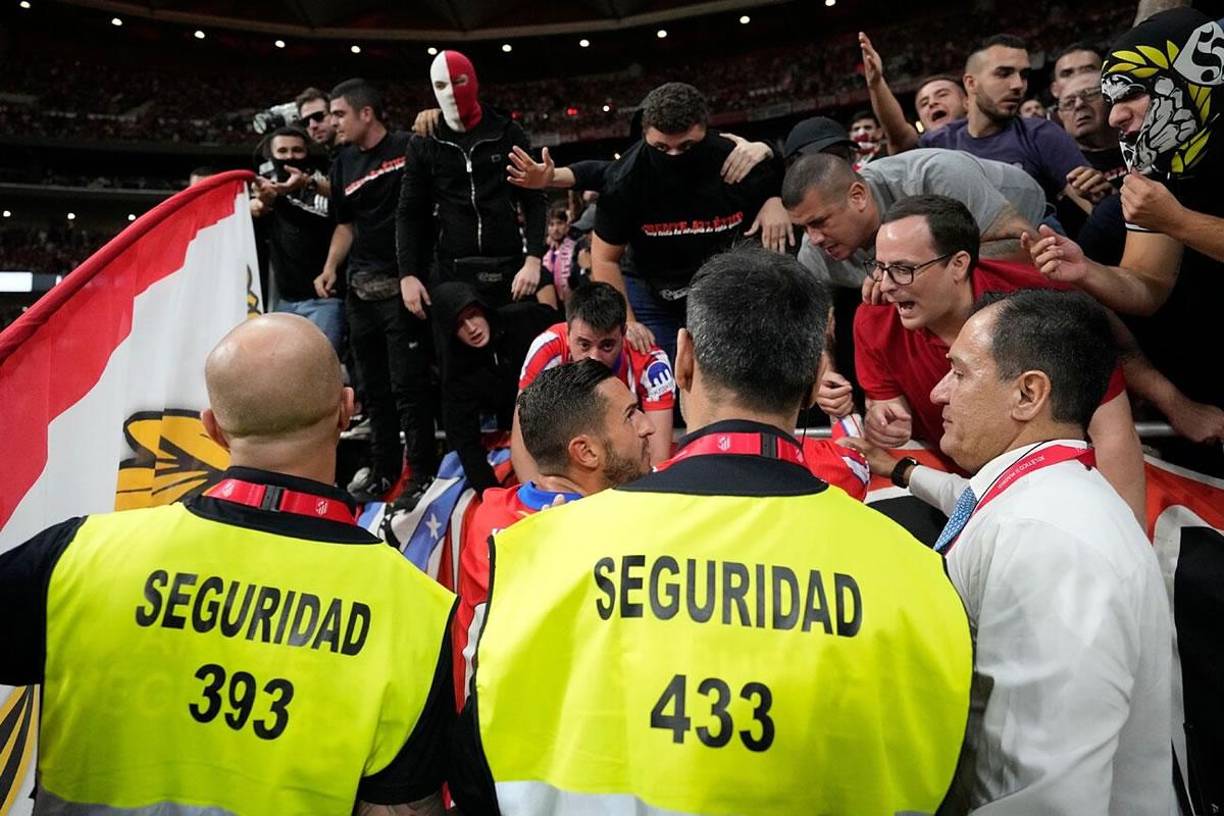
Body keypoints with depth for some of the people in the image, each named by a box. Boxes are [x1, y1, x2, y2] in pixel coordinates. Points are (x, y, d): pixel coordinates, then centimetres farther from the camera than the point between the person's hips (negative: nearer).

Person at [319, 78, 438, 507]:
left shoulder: (408, 148, -4)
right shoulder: (343, 164, 14)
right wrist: (330, 268, 8)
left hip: (402, 286, -7)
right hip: (360, 290, 7)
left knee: (408, 386, -5)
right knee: (373, 387, 13)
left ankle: (422, 474, 7)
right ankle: (383, 469, 25)